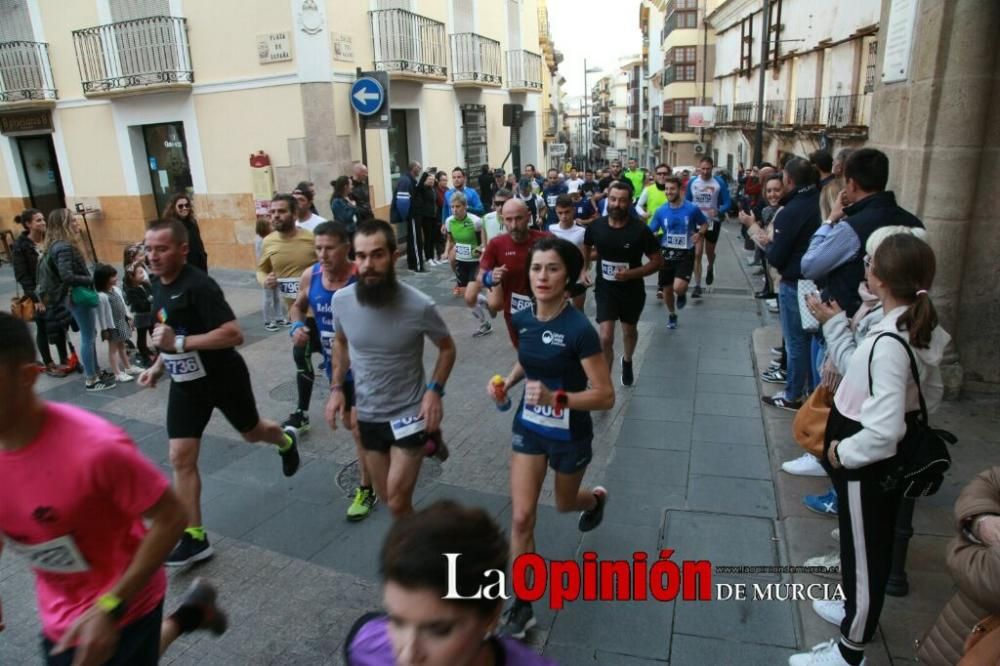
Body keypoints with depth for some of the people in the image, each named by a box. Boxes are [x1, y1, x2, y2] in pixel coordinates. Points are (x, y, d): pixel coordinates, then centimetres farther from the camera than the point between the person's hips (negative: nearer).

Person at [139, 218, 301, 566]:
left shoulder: (199, 286, -25)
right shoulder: (159, 285, 3)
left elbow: (233, 334, -32)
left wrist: (180, 343, -34)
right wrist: (158, 367, 7)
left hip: (224, 377, -7)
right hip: (185, 383, 7)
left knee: (252, 432, 18)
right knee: (180, 458, 0)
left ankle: (286, 441, 55)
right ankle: (194, 537, 9)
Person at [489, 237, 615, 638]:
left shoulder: (579, 329, -26)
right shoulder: (522, 319, -8)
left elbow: (605, 396, -23)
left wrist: (556, 398, -37)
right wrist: (507, 382, -5)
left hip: (570, 434, -4)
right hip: (528, 427, 4)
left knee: (565, 504, 23)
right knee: (521, 516, -1)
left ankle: (597, 498, 61)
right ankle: (522, 606, 15)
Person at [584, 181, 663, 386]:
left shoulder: (640, 229, -19)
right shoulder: (596, 226, -11)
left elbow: (658, 261, -13)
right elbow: (586, 249, 12)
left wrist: (631, 273, -25)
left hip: (632, 290, 0)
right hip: (605, 289, 0)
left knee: (629, 331, 23)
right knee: (606, 338, -12)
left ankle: (627, 361, 54)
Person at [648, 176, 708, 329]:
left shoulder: (692, 209, -8)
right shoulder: (660, 211, -3)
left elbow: (704, 224, 8)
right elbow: (650, 232, 3)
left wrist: (699, 234, -12)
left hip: (685, 254, -3)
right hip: (667, 253, 3)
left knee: (678, 287, -22)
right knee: (667, 288, 13)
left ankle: (682, 294, 17)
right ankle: (671, 314, 40)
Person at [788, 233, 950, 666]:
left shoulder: (889, 342, -30)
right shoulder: (923, 331, -2)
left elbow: (884, 430, -34)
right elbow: (931, 397, 11)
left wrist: (841, 452, -19)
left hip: (866, 464, -9)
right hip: (892, 460, 9)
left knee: (863, 552, 9)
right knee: (875, 545, 26)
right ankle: (859, 612, 49)